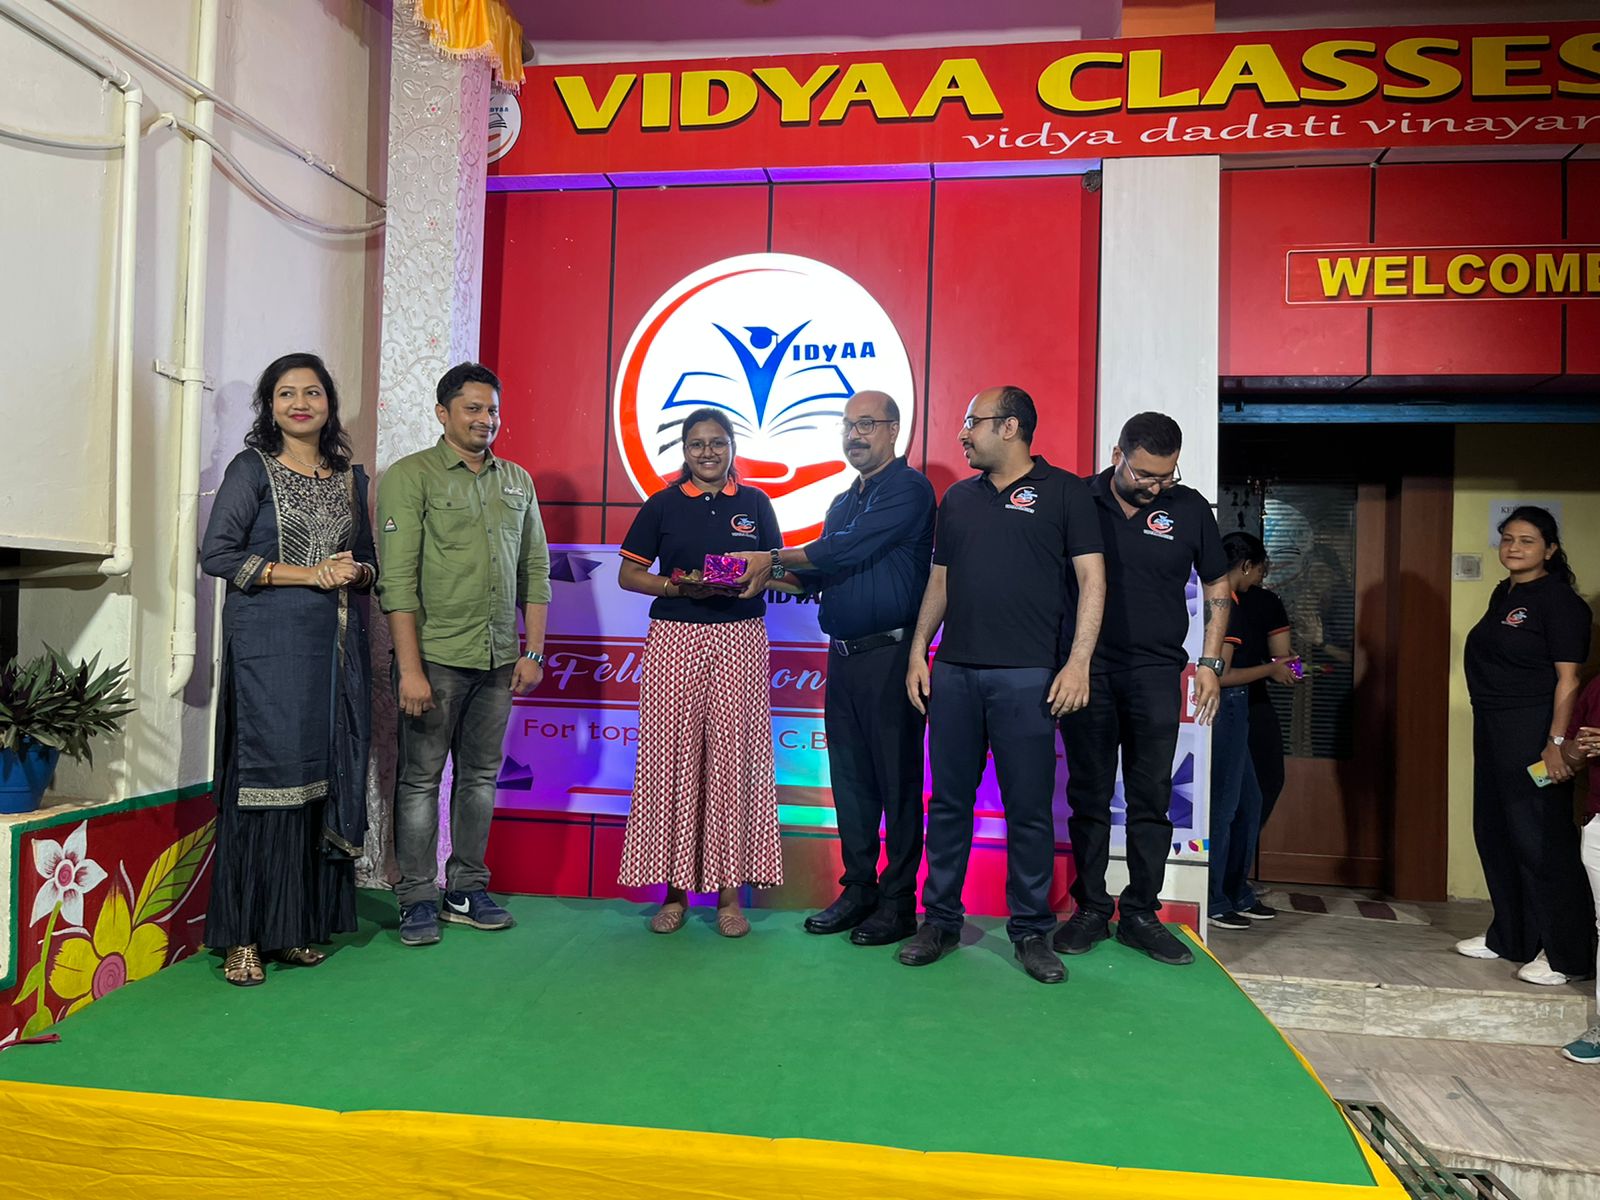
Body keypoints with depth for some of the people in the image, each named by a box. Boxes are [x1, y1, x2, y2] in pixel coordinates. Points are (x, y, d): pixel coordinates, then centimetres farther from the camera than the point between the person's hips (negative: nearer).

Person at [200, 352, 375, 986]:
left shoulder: (350, 477, 16)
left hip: (337, 645, 5)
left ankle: (297, 926, 13)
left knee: (325, 777, 3)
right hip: (269, 642, -4)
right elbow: (217, 553, -6)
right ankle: (244, 937, 3)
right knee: (267, 773, -6)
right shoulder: (252, 469, 3)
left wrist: (355, 572, -3)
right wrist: (309, 574, -11)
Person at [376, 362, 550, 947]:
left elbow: (535, 570, 13)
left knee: (481, 775, 11)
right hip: (435, 655, -4)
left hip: (498, 658, 5)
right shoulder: (410, 477, -3)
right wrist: (409, 667, -15)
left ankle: (467, 890, 23)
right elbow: (397, 579, -9)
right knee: (421, 777, 3)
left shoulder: (518, 481, 13)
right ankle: (418, 900, 14)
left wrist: (533, 651, 6)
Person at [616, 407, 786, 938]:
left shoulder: (755, 503, 10)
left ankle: (729, 890, 9)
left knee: (734, 755, -2)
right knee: (671, 756, -1)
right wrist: (680, 586, -10)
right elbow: (629, 574, 6)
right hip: (674, 639, 0)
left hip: (740, 640, 0)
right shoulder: (663, 505, 7)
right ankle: (675, 887, 11)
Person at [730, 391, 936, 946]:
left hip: (891, 653, -8)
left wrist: (773, 557, -10)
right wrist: (770, 576, 2)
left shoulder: (909, 488, -7)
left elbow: (850, 549, -17)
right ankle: (858, 889, 22)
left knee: (897, 779, -1)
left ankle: (898, 901, 9)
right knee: (849, 777, 11)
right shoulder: (843, 501, 20)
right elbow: (823, 576, 20)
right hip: (843, 652, 8)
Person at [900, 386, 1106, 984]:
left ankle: (1030, 929, 16)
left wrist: (1078, 662, -11)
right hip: (953, 671, 4)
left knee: (1029, 808, 2)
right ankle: (940, 919, 20)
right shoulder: (958, 498, 16)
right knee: (948, 802, 8)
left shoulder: (1062, 491, 2)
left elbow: (1091, 579, -2)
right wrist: (918, 652, 9)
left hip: (1027, 675, -4)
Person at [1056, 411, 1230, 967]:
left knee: (1151, 799, 4)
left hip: (1155, 672, 1)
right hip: (1087, 670, -1)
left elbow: (1217, 587, 12)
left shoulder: (1190, 509, 3)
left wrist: (1210, 661, 3)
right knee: (1089, 796, 6)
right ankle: (1090, 908, 17)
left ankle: (1140, 912, 15)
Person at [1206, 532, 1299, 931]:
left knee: (1248, 802, 17)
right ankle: (1212, 902, 7)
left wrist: (1269, 668, 14)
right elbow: (1222, 675, -20)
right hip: (1226, 709, -10)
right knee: (1223, 806, -2)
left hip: (1232, 710, 10)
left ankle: (1238, 894, 26)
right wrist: (1270, 670, -7)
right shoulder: (1228, 605, -16)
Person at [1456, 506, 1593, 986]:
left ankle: (1567, 956, 9)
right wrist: (1489, 726, 17)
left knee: (1541, 840, -3)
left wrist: (1557, 741, -22)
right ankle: (1510, 937, 29)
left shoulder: (1560, 601, -12)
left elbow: (1567, 678, -16)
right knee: (1494, 834, 15)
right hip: (1493, 729, 9)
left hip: (1532, 733, -9)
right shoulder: (1503, 594, 13)